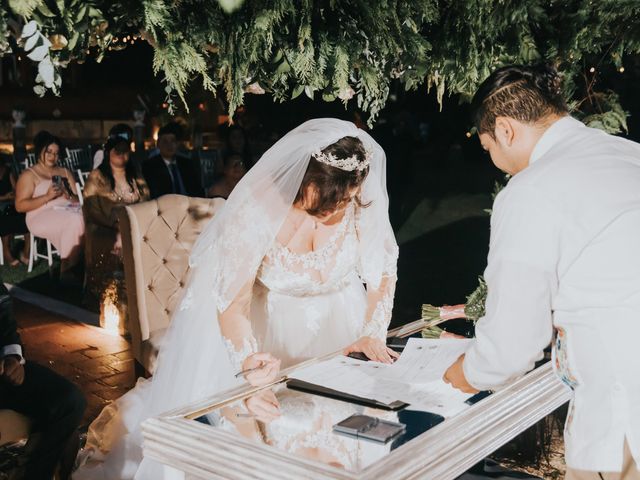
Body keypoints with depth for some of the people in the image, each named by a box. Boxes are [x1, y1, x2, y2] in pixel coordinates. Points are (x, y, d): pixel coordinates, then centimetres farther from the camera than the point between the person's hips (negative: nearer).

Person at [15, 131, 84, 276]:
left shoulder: (65, 172, 22)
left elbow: (79, 199, 17)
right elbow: (20, 206, -4)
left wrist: (68, 196, -6)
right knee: (75, 221, -36)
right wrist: (47, 197, -14)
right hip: (42, 216, -5)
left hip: (68, 211, 5)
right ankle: (67, 268, -29)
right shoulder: (29, 175, 5)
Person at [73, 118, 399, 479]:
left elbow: (383, 271, -11)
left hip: (334, 320, 3)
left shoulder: (363, 202, -24)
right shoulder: (258, 209, -33)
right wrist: (247, 359, -49)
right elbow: (232, 301, -32)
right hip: (261, 318, -2)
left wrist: (372, 334, -24)